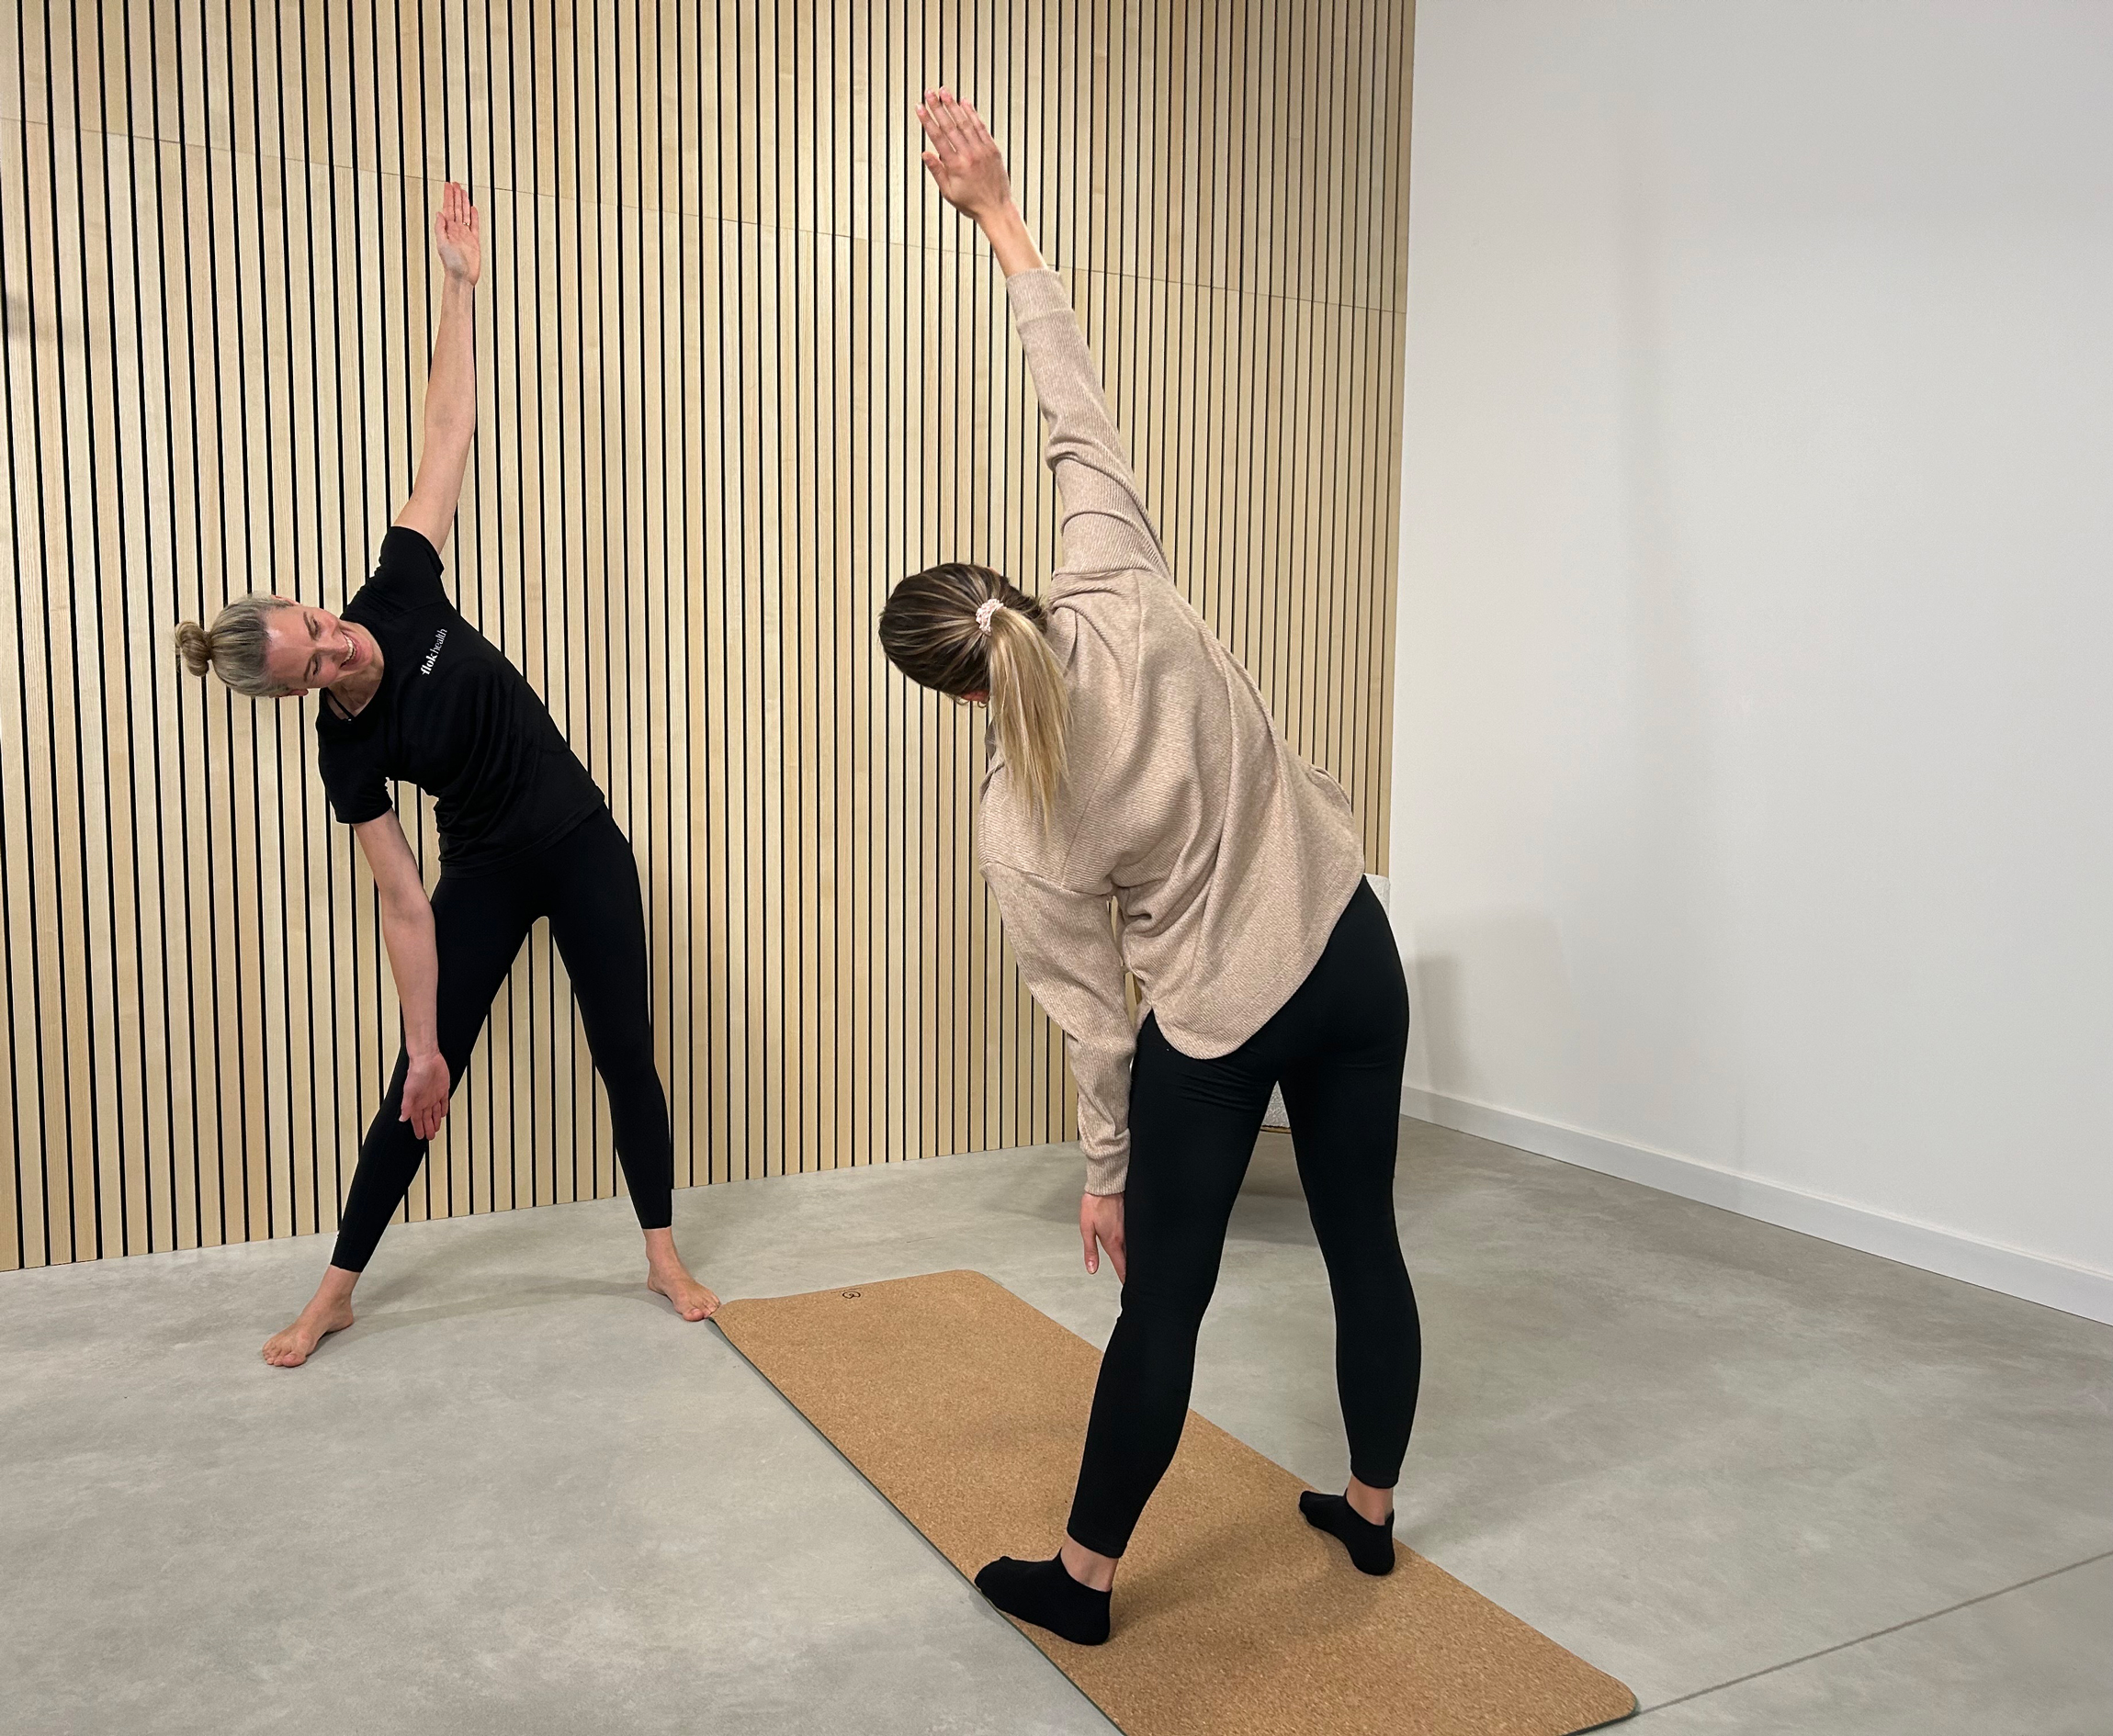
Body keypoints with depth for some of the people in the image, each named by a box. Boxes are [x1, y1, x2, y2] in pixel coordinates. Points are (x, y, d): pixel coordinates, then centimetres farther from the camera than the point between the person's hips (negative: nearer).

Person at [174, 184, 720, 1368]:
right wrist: (424, 1043, -13)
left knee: (627, 1056, 6)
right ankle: (335, 1294, 22)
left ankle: (666, 1257, 22)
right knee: (420, 1090, 5)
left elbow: (451, 436, -12)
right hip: (486, 879, -2)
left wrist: (462, 284, -14)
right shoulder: (350, 750, -18)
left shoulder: (400, 594, -15)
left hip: (583, 851, 2)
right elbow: (406, 905, -15)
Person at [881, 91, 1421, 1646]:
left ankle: (1083, 1580, 25)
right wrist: (1002, 220, -6)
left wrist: (1106, 1165, 5)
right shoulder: (1127, 603, -14)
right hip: (1353, 959, 5)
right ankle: (1371, 1512, 36)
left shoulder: (1021, 827, -17)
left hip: (1218, 1027, -4)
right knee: (1365, 1241, 17)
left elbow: (1094, 1013, -10)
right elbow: (1084, 423, -8)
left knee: (1163, 1304, 8)